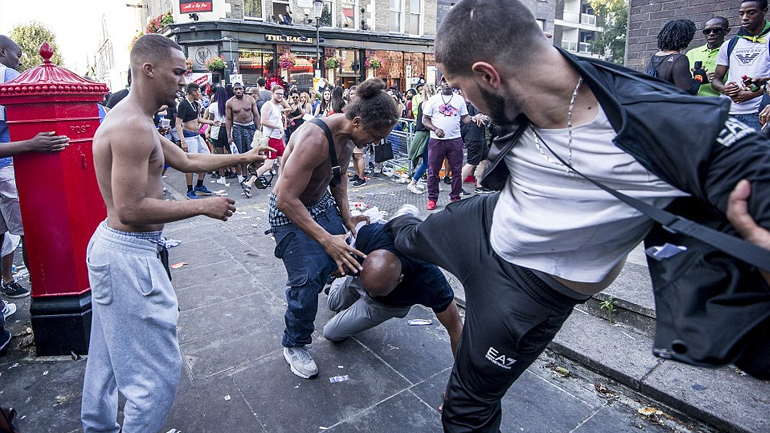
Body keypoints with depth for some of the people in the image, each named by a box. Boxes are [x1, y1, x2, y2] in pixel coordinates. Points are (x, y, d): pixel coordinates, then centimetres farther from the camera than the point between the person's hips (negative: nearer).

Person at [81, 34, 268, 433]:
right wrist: (204, 207, -19)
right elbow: (131, 209, -25)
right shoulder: (133, 126, -22)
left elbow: (186, 160, 18)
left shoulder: (132, 121, 12)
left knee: (109, 353, 25)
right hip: (129, 254, -11)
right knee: (158, 370, 0)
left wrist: (241, 158, 14)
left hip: (110, 246, 11)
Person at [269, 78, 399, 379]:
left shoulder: (348, 136, -6)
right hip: (289, 212, -8)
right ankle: (294, 345, 12)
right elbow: (286, 199, -33)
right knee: (307, 280, -12)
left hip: (322, 203, 8)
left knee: (346, 256, 6)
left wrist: (347, 218, 2)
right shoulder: (314, 139, -34)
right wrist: (326, 239, -34)